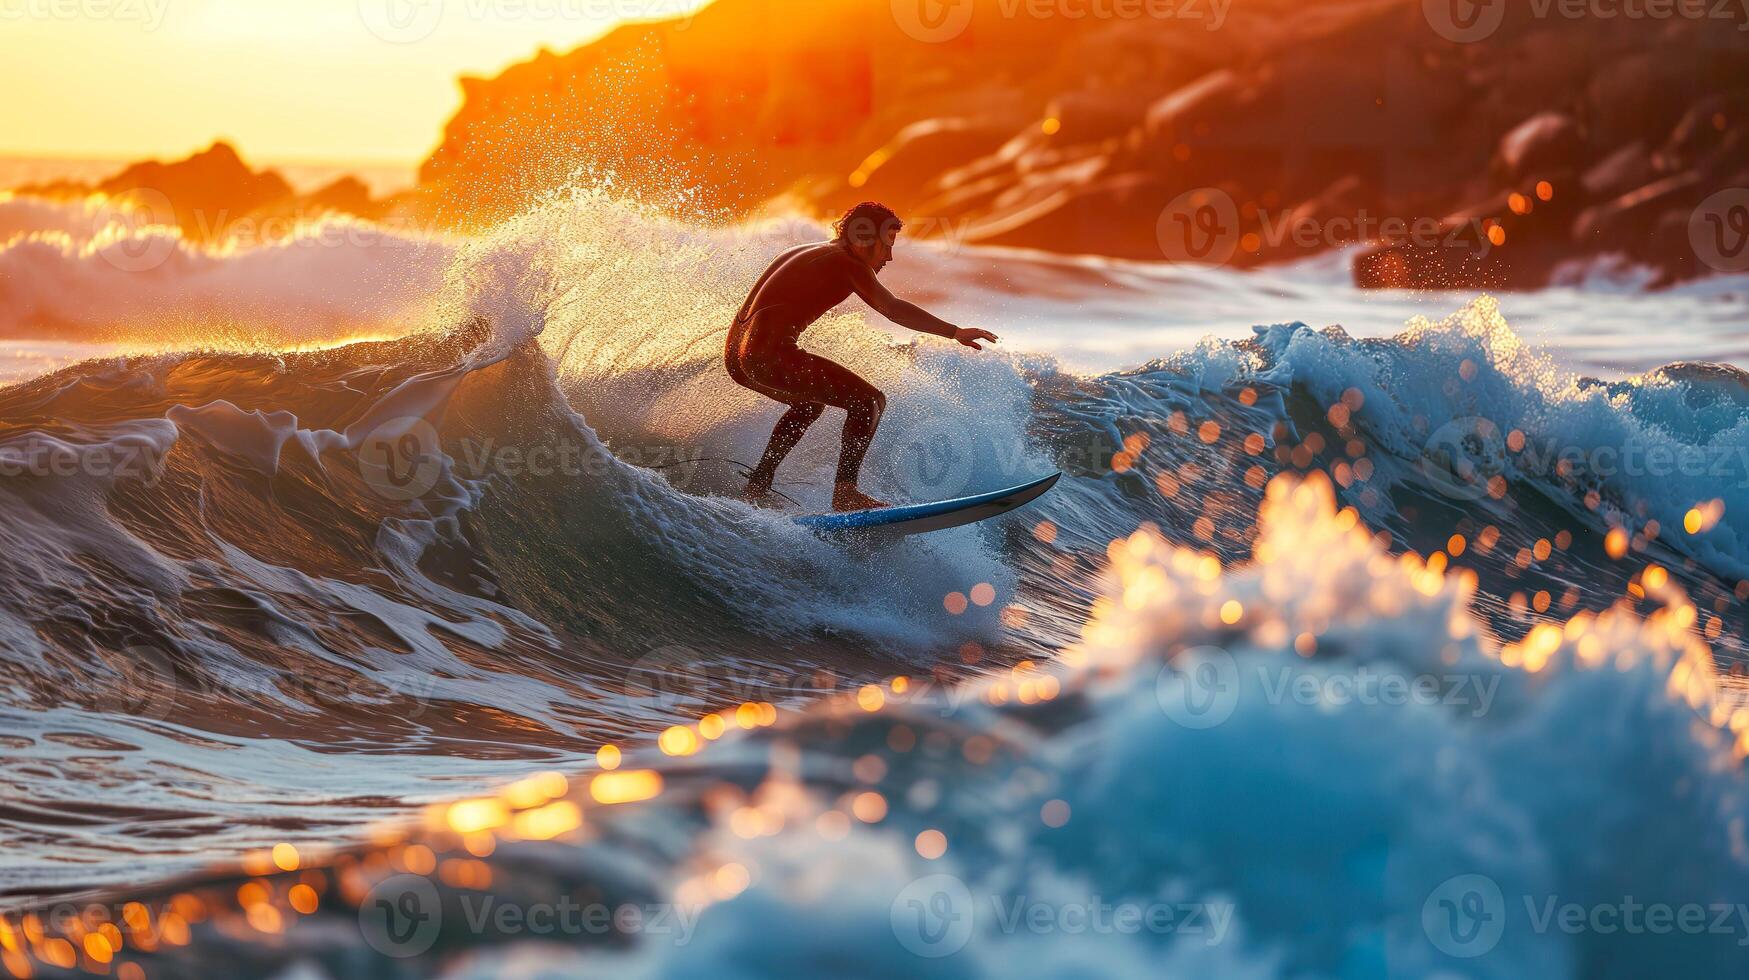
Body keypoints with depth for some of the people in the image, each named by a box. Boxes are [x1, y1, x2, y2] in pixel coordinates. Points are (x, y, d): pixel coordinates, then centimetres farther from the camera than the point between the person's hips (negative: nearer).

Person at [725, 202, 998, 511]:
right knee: (869, 402, -10)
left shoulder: (807, 253, 24)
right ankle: (845, 491, -21)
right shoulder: (846, 263, -4)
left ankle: (758, 485, 32)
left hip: (736, 354, 10)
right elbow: (892, 308, -18)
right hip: (770, 353, -10)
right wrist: (954, 332, -24)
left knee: (811, 402, 35)